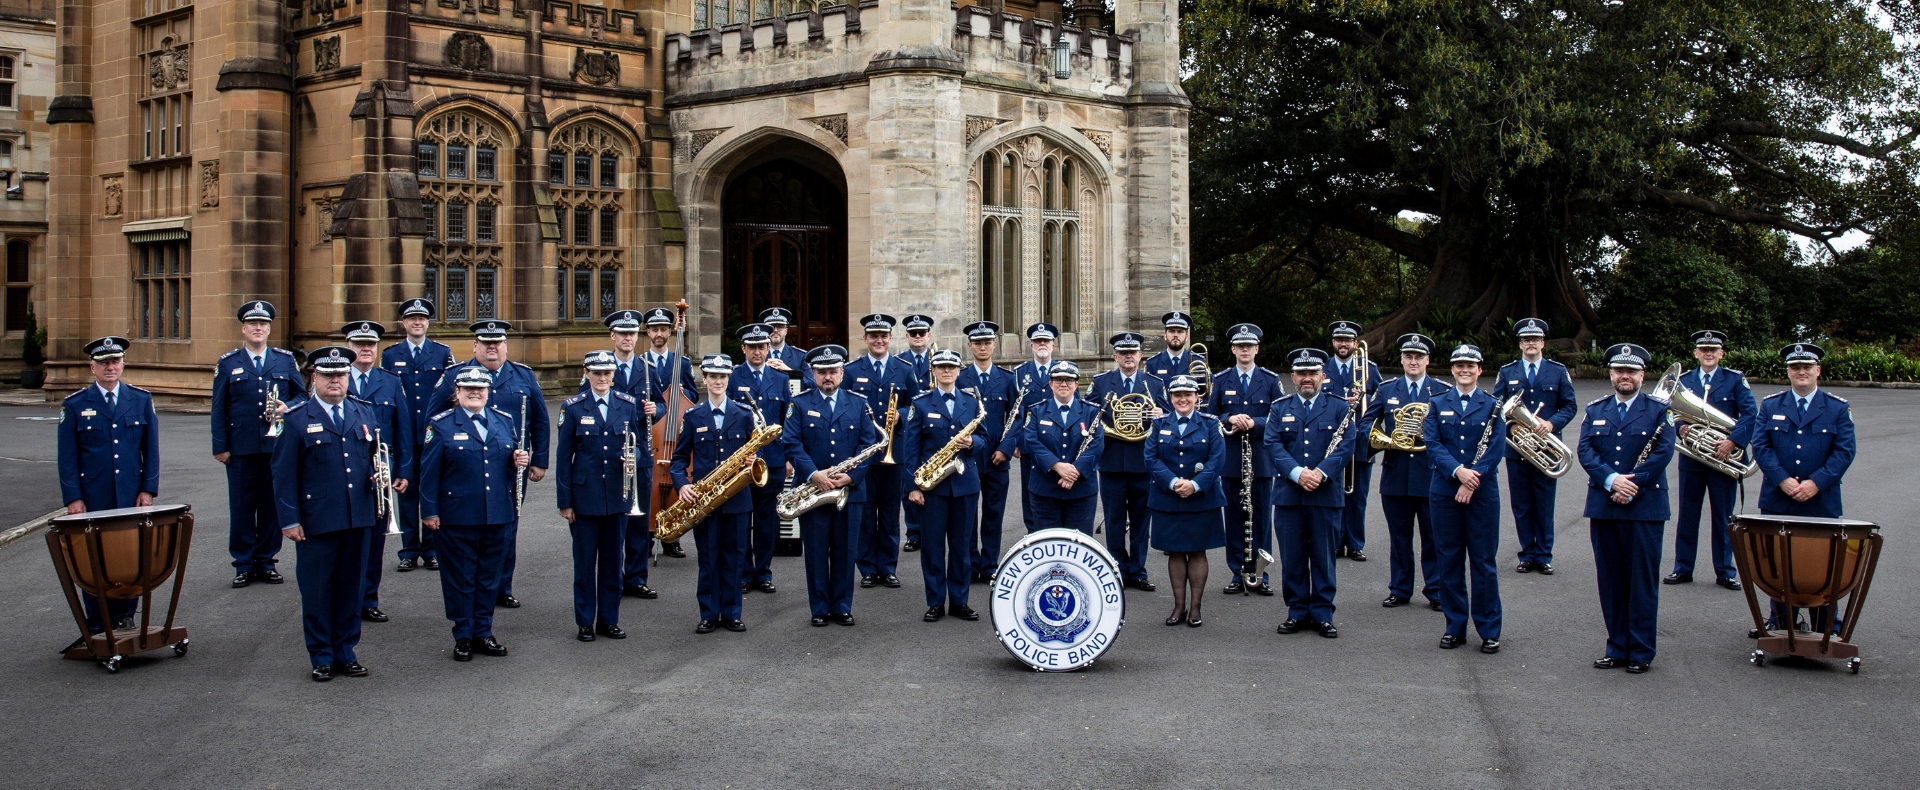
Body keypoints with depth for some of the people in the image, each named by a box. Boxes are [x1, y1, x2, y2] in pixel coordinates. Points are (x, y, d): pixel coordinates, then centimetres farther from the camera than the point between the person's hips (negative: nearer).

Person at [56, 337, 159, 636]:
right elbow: (66, 457, 1)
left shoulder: (141, 400, 7)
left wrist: (148, 489, -1)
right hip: (93, 497, -1)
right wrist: (72, 498, -6)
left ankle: (124, 616, 15)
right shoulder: (74, 405, 2)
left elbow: (151, 449, 7)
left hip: (132, 496, 1)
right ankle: (96, 624, 11)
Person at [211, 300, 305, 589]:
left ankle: (267, 561, 15)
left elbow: (302, 395, 12)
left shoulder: (286, 360, 9)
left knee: (273, 505, 5)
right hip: (241, 448, -1)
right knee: (241, 507, 2)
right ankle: (244, 564, 10)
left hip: (277, 446, 1)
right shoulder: (227, 364, 7)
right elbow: (219, 409, 4)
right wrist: (220, 446, -2)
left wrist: (288, 408, -11)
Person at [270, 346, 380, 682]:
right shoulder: (296, 418, -1)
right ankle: (321, 657, 15)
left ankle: (346, 652, 21)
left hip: (358, 520, 4)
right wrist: (289, 519, -8)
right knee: (317, 590, 4)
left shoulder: (366, 414, 12)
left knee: (352, 587, 9)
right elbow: (283, 474, -3)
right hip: (316, 522, -4)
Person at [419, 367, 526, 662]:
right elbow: (429, 471, -3)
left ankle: (483, 633, 21)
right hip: (457, 517, -4)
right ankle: (463, 636, 15)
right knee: (460, 578, 5)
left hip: (497, 515, 4)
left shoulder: (504, 420, 10)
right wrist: (430, 511, -7)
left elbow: (511, 459, 19)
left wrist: (520, 460, -6)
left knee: (490, 577, 10)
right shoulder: (441, 425, -2)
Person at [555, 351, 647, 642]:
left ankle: (609, 620, 18)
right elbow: (563, 457, 0)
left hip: (619, 495, 2)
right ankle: (585, 622, 14)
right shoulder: (572, 407, -1)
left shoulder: (630, 405, 3)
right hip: (584, 496, -2)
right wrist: (564, 501, -3)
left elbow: (642, 445, 10)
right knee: (584, 561, 4)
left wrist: (637, 456, -15)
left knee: (613, 560, 9)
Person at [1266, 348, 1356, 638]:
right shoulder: (1280, 408, 9)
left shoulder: (1339, 407, 6)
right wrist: (1297, 473, -16)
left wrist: (1321, 473, -17)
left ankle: (1323, 614, 13)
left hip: (1326, 495, -1)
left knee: (1324, 557, 4)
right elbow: (1272, 445, -1)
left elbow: (1346, 445, -3)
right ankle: (1297, 612, 15)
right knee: (1292, 557, 5)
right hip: (1288, 494, 1)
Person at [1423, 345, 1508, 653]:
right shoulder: (1438, 405, 8)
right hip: (1444, 492, 1)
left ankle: (1489, 630, 10)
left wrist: (1473, 479, -17)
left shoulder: (1493, 406, 4)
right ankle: (1455, 627, 15)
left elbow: (1496, 449, -5)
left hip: (1482, 492, -1)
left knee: (1484, 561, 2)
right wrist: (1458, 471, -19)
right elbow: (1432, 444, -3)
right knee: (1449, 560, 5)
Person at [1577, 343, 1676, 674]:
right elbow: (1585, 451, 0)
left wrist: (1632, 486, -16)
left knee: (1643, 580, 1)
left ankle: (1641, 651, 9)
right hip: (1603, 507, 3)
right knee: (1610, 581, 7)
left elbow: (1663, 453, -7)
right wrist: (1611, 480, -16)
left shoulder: (1658, 410, 3)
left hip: (1645, 507, -3)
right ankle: (1617, 647, 16)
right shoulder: (1595, 410, 11)